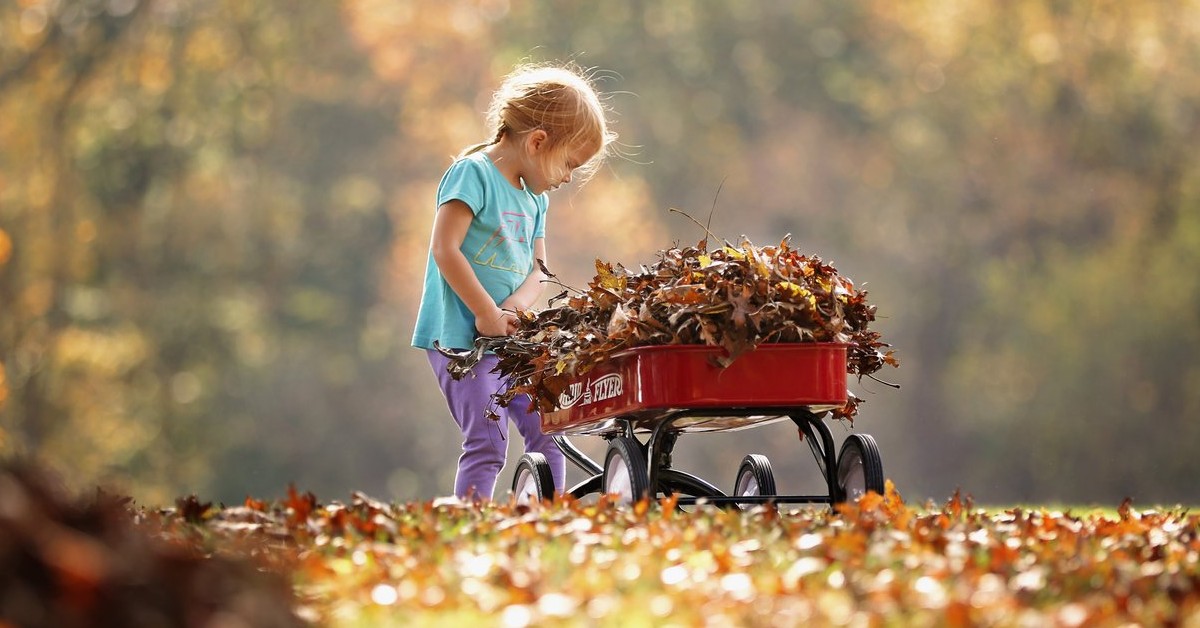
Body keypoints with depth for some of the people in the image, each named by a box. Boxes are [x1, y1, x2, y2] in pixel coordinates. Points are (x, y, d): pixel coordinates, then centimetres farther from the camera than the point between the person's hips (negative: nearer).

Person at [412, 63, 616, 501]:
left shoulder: (535, 198, 15)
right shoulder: (473, 173, -10)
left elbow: (536, 271, 12)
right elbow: (445, 250, -19)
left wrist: (513, 308, -10)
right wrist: (487, 313, -18)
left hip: (511, 339, 8)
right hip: (461, 337, -8)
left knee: (546, 429, 9)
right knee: (487, 441, -14)